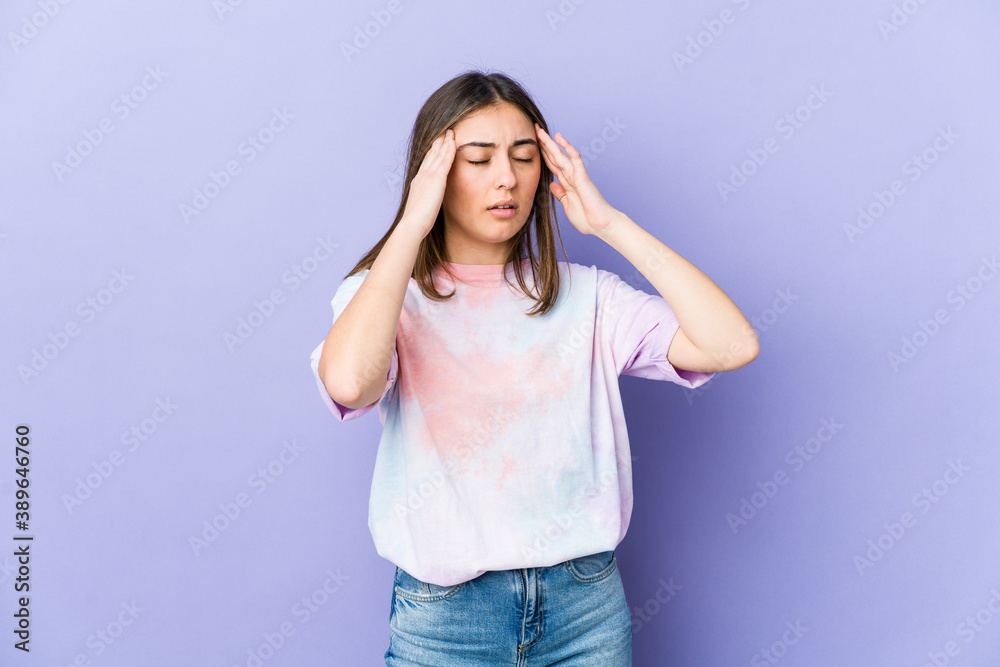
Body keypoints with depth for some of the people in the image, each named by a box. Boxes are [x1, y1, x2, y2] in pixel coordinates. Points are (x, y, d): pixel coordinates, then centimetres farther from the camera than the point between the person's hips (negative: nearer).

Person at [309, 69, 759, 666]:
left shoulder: (585, 296, 1)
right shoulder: (383, 297, -4)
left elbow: (732, 345, -12)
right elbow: (348, 381, -28)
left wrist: (610, 223, -10)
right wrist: (412, 221, -18)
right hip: (443, 617, -1)